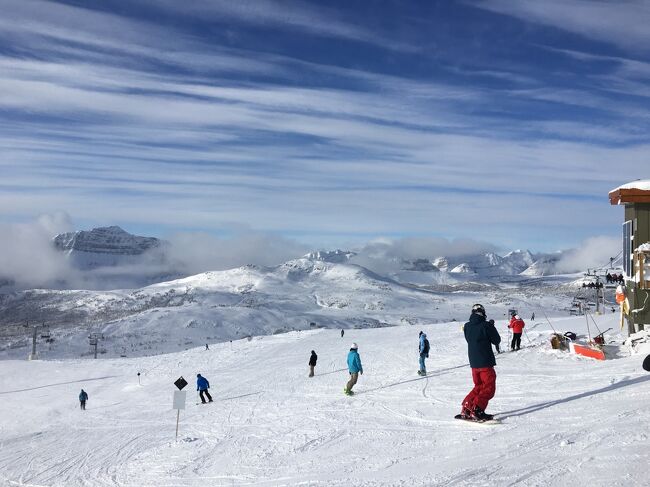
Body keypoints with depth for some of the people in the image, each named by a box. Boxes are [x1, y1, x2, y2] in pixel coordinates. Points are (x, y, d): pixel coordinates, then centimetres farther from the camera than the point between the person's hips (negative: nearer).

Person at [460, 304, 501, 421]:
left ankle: (466, 408, 13)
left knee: (479, 387, 19)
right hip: (485, 363, -6)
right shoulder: (486, 325, -13)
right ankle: (476, 411, -9)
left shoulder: (467, 327, 3)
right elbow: (497, 341, -4)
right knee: (489, 388, 2)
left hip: (473, 363, 6)